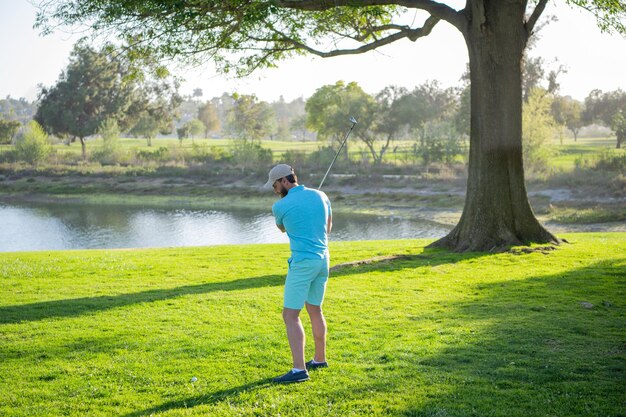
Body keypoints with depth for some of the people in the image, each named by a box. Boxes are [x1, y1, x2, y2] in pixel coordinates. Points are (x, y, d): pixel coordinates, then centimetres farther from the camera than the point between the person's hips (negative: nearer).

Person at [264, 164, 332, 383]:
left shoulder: (280, 206, -9)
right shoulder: (321, 196, 6)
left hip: (302, 264, -7)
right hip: (323, 260, 7)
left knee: (290, 315, -6)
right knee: (315, 310, 21)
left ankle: (299, 370, -14)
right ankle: (320, 359, 32)